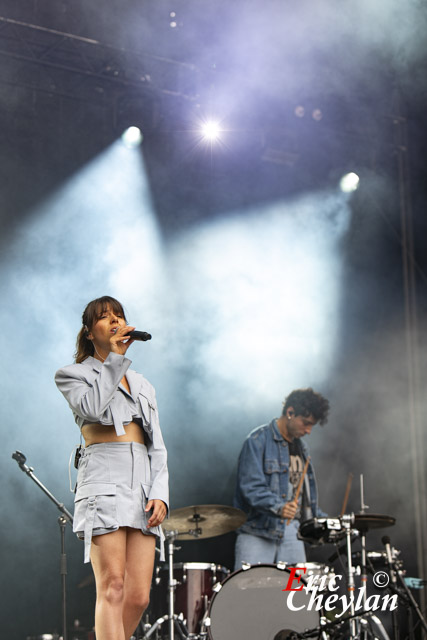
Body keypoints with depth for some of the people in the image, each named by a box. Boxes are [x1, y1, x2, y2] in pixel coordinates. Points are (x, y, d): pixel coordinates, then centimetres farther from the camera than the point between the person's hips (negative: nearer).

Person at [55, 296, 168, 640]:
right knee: (113, 586, -18)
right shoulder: (73, 375, 12)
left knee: (139, 596, -4)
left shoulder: (142, 385, 26)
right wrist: (115, 357, -3)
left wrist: (160, 493, 2)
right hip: (104, 479, -5)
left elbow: (157, 446, 18)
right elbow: (93, 407, -11)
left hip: (144, 484, 5)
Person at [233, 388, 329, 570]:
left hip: (292, 531, 7)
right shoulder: (258, 441, -6)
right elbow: (251, 486, -18)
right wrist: (278, 507, -33)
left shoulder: (300, 447, 19)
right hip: (258, 531, -7)